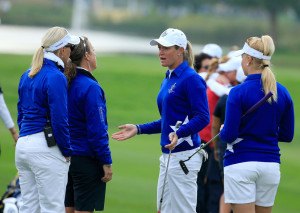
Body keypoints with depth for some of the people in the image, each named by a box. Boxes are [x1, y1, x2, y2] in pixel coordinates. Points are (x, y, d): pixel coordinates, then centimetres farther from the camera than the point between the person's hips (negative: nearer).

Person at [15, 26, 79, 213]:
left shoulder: (28, 75, 14)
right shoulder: (55, 77, -12)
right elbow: (59, 119, -15)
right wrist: (67, 151, -6)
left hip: (22, 146, 8)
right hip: (46, 149, -8)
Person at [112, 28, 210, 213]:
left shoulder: (191, 78, -12)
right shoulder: (167, 80, 17)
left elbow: (202, 118, -18)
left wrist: (178, 133, -32)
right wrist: (138, 129, 19)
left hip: (184, 155, -10)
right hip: (168, 156, 10)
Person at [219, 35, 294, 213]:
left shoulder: (239, 92, -11)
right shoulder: (283, 93, 4)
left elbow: (229, 135, -13)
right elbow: (287, 135, 10)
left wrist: (222, 133, 9)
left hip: (241, 163, -5)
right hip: (271, 163, 5)